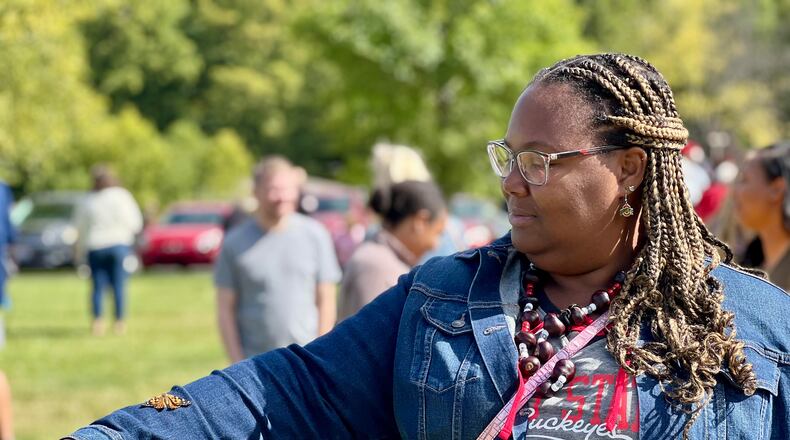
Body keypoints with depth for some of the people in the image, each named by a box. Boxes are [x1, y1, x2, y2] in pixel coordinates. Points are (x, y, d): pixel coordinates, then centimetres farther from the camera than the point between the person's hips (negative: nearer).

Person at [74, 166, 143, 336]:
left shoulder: (87, 202, 5)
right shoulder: (122, 196, -1)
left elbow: (81, 231, 9)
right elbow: (135, 223, -2)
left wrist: (79, 254, 19)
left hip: (95, 247, 1)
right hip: (119, 244, -1)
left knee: (98, 286, 4)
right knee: (119, 285, 2)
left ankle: (97, 320, -10)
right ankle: (120, 321, -1)